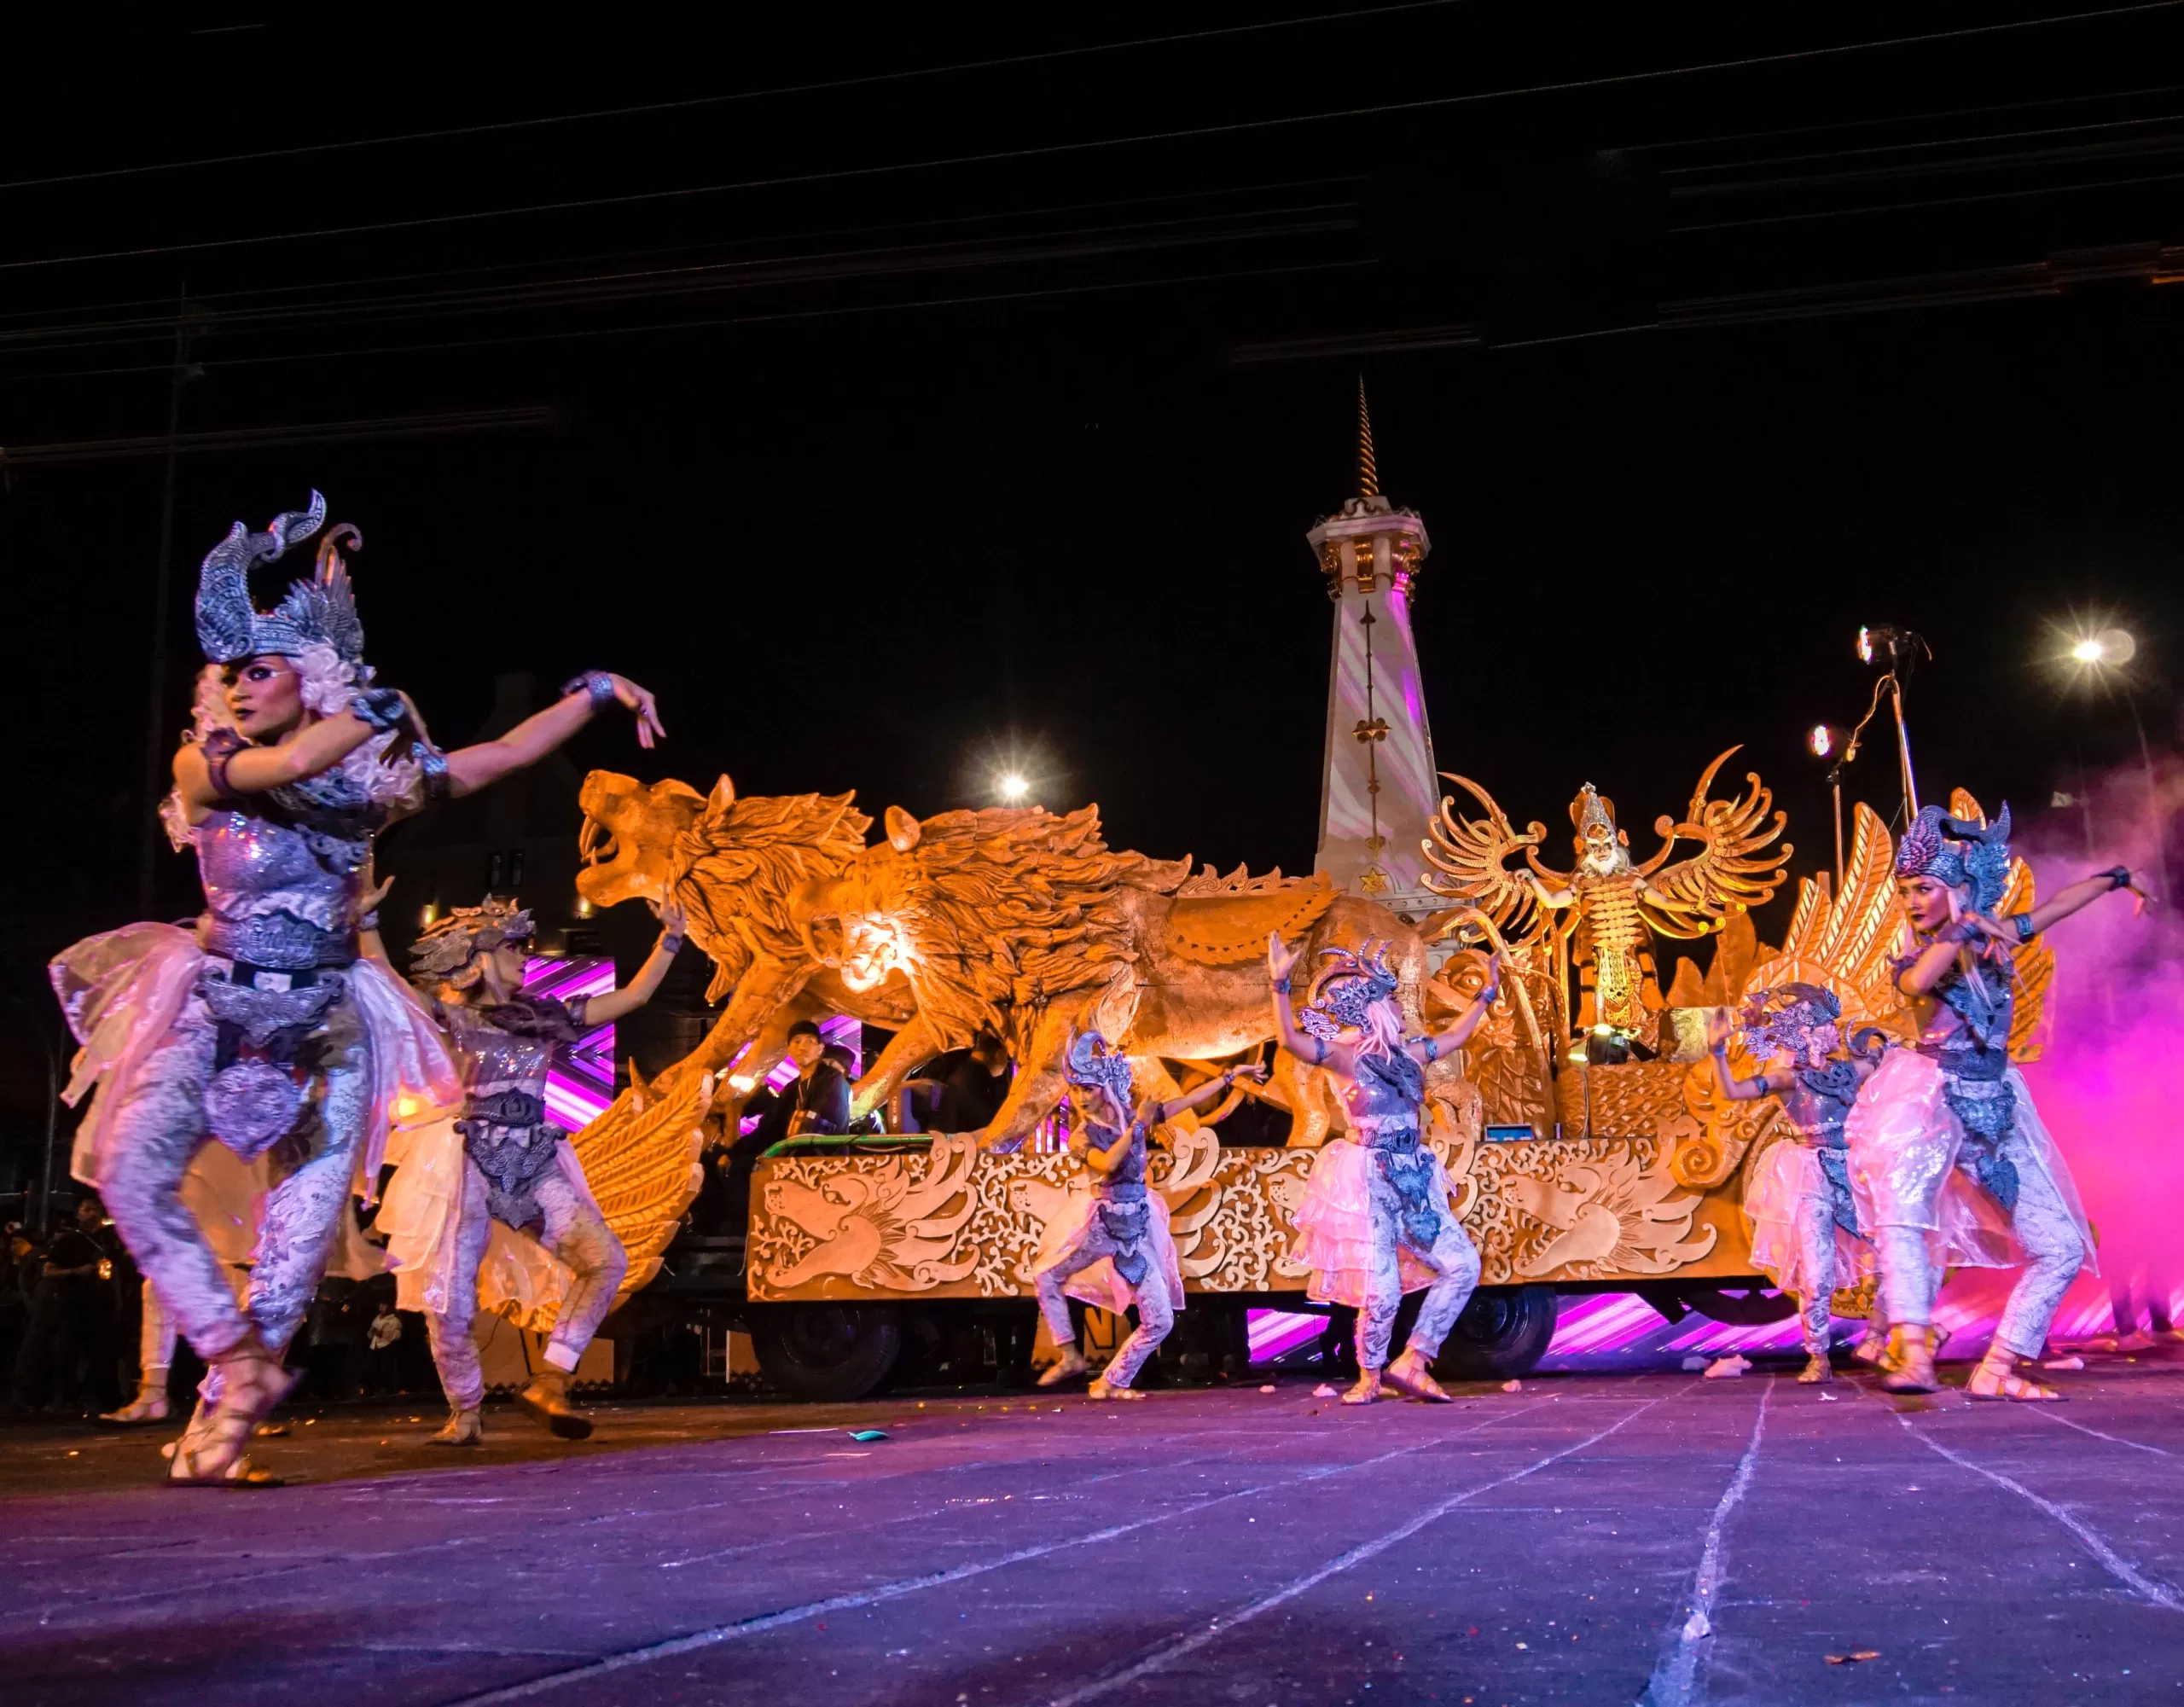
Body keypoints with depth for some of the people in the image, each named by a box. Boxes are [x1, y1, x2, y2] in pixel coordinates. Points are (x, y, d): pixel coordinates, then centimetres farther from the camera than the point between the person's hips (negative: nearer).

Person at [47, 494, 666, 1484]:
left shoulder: (373, 775, 3)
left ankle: (223, 1423, 5)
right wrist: (378, 705, -12)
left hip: (328, 1025, 2)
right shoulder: (202, 766, -3)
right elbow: (294, 762, -23)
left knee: (306, 1217, -4)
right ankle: (235, 1353, -12)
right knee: (129, 1168, -23)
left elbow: (503, 756, 5)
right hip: (215, 1011, -1)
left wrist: (595, 690, 2)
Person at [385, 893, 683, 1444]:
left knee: (606, 1259, -13)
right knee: (449, 1304, -5)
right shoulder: (446, 1015, 0)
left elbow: (633, 996, 12)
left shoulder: (543, 1016, 11)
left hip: (532, 1165, 4)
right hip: (465, 1165, -4)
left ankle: (549, 1381, -5)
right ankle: (465, 1414, 19)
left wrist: (671, 938, 7)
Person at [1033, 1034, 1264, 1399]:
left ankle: (1111, 1382, 15)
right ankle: (1069, 1355, 20)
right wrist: (1137, 1125, -21)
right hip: (1101, 1225, -2)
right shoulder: (1081, 1137, -6)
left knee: (1160, 1321, 1)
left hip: (1136, 1229, 2)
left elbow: (1190, 1100, 6)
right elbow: (1108, 1163, -27)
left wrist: (1230, 1076, 6)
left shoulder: (1135, 1116, 2)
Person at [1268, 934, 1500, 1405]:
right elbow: (1290, 1039, -22)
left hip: (1414, 1180, 7)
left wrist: (1487, 992, 33)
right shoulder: (1349, 1056, -8)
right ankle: (1369, 1379, 18)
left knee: (1463, 1266, -2)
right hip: (1369, 1183, -7)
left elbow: (1455, 1035, 29)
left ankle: (1411, 1363, 7)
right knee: (1382, 1293, -8)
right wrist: (1280, 984, -31)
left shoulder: (1409, 1054, 10)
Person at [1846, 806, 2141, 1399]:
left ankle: (1996, 1370, 3)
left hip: (1995, 1108, 5)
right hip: (1932, 1099, -5)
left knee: (2063, 1249, 0)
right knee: (1901, 1203, -34)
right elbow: (1918, 982, -26)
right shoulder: (1913, 959, 0)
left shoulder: (1996, 938, 10)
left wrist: (2115, 878, 37)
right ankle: (1912, 1353, -41)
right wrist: (1962, 930, -24)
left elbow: (2060, 902, 26)